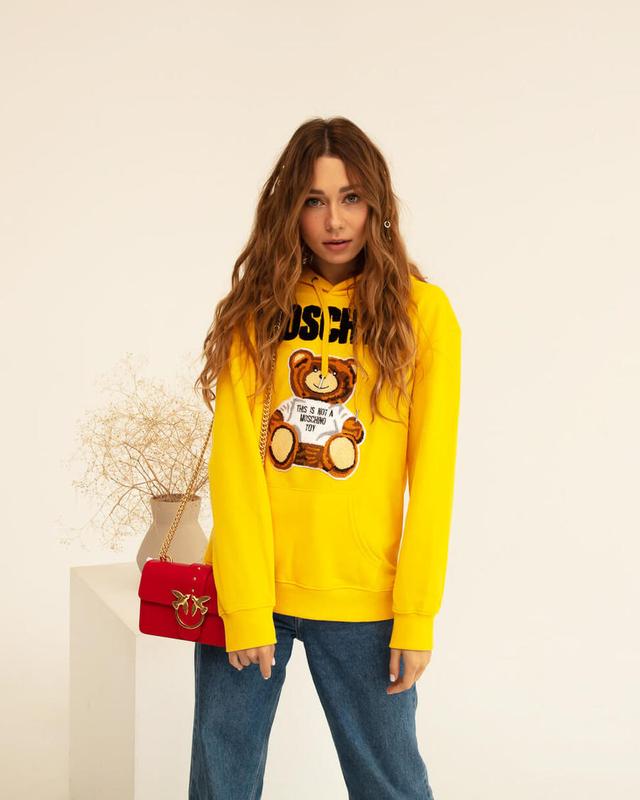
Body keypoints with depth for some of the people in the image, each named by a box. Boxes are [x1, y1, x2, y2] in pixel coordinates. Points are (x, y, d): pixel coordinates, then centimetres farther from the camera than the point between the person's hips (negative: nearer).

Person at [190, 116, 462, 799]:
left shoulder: (423, 311, -2)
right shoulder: (254, 310, 2)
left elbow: (432, 474, -4)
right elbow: (234, 461, -5)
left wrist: (417, 615, -7)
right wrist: (245, 607, -11)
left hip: (363, 600, -1)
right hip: (245, 590, 2)